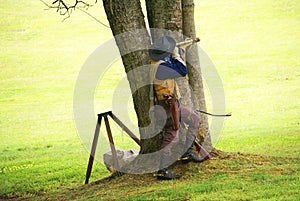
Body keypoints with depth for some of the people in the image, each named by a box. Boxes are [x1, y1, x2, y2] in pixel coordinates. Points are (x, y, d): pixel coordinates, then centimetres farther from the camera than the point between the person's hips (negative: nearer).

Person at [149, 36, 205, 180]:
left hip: (173, 105, 10)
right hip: (168, 107, -10)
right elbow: (183, 71, -21)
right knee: (171, 138, -7)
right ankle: (162, 171, -6)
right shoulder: (161, 67, -25)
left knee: (194, 120, 21)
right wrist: (176, 55, -9)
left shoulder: (155, 63, 6)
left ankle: (187, 153, 20)